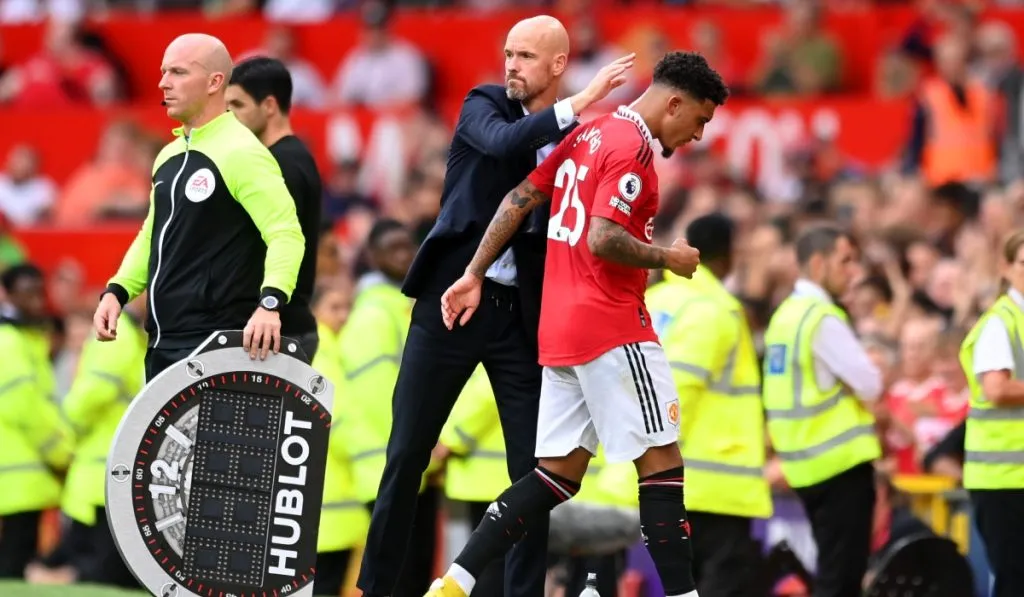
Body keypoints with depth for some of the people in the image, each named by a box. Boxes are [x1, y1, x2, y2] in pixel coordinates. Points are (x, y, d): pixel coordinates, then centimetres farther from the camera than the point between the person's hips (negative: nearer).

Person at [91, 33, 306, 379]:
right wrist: (117, 291, 11)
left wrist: (270, 302, -34)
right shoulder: (168, 157, 16)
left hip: (213, 347, -9)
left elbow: (286, 234, -19)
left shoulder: (241, 153, -12)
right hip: (162, 343, 9)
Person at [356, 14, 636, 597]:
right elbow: (503, 144, -22)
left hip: (522, 311, 1)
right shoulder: (484, 106, 1)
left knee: (532, 465, -1)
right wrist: (577, 106, -29)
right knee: (407, 453, 1)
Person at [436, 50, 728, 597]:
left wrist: (475, 275, 16)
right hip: (613, 327, -9)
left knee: (560, 472, 9)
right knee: (661, 462, -6)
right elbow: (603, 240, -21)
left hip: (560, 327, 9)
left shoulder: (588, 135, 16)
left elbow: (518, 201, 16)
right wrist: (668, 258, -7)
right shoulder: (632, 145, -12)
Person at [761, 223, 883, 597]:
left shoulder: (785, 315, 13)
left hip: (804, 464, 9)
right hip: (841, 460, -9)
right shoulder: (822, 317, -15)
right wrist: (867, 396, 4)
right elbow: (870, 384, -16)